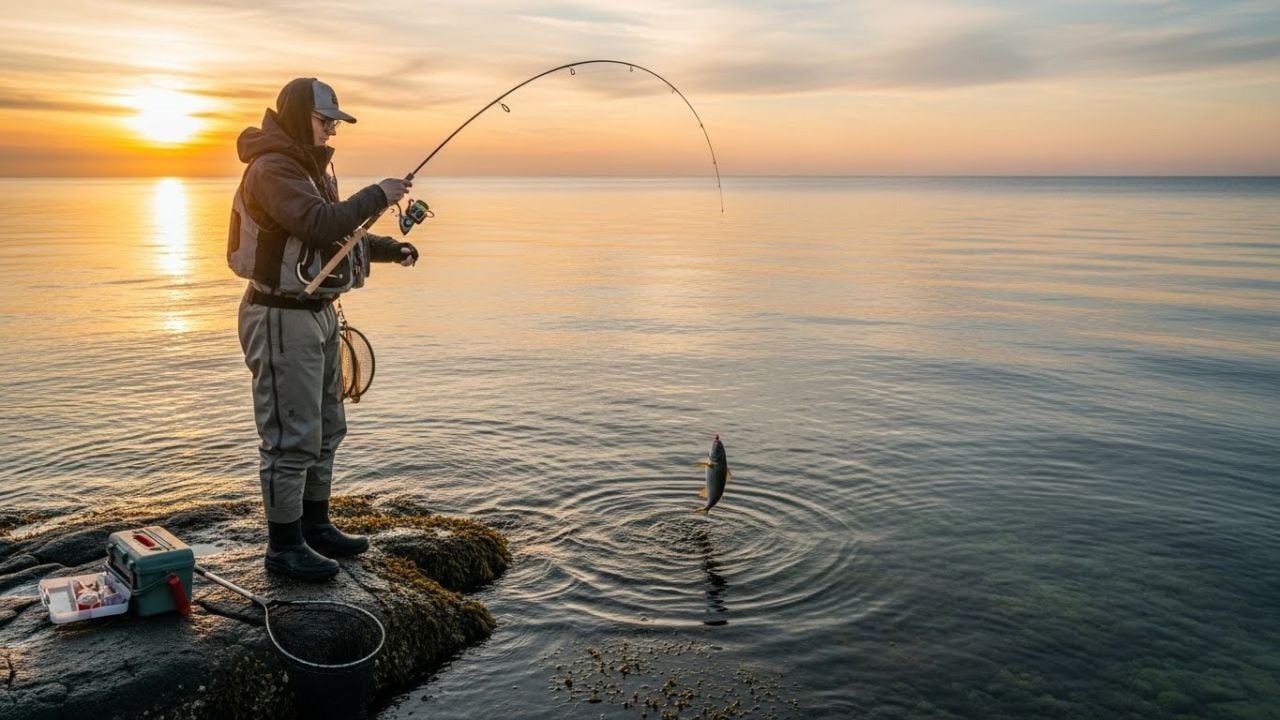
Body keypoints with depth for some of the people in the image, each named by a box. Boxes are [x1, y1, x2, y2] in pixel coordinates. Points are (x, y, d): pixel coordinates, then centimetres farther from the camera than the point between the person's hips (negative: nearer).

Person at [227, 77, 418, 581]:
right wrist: (377, 196, -19)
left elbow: (337, 234, 23)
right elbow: (321, 225, -30)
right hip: (282, 318, -10)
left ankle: (315, 525, 29)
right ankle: (283, 546, 6)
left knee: (325, 429, 17)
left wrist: (390, 249, 11)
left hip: (318, 314, 11)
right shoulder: (272, 169, -16)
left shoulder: (310, 167, 16)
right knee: (291, 435, -5)